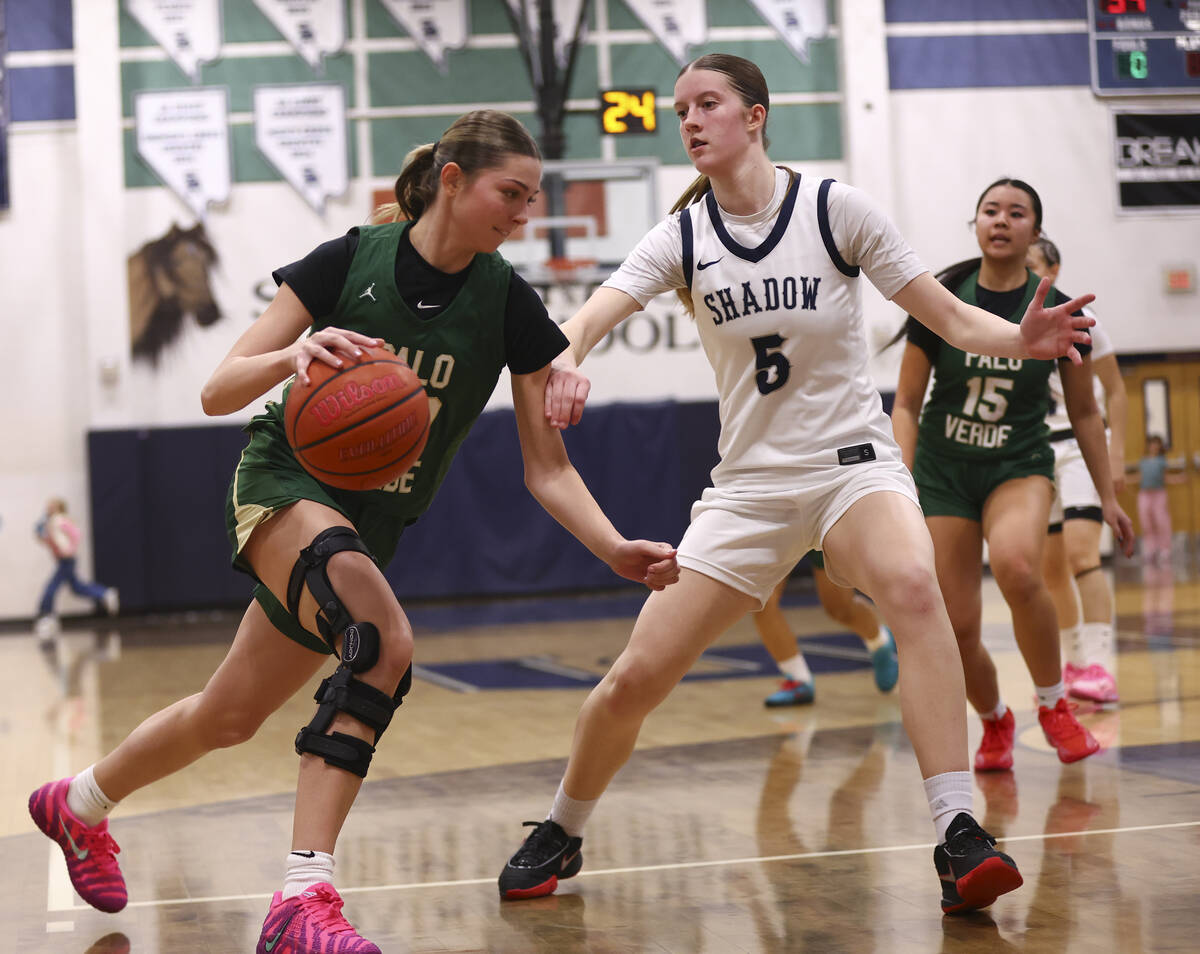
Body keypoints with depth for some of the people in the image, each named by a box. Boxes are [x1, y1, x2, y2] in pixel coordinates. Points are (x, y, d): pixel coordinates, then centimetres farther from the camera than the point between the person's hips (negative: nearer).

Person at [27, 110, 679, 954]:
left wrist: (615, 550, -22)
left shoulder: (510, 307, -7)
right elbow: (219, 393, -12)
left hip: (373, 526, 5)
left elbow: (547, 467, -5)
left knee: (229, 718, 13)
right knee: (385, 642, -33)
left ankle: (79, 805, 41)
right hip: (287, 483, -5)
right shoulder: (351, 260, -13)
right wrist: (293, 355, -33)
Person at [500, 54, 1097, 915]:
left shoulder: (834, 208, -7)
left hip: (853, 462, -2)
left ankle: (960, 840, -36)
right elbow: (593, 315, -17)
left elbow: (949, 316, -4)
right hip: (749, 483, 3)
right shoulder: (683, 238, -1)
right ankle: (561, 835, 25)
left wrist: (1021, 339, -26)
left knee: (913, 586, -36)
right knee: (633, 680, -2)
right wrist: (564, 361, -41)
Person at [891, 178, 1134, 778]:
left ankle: (1054, 705, -12)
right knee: (957, 627, -5)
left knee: (1016, 567, -34)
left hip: (1020, 467, -1)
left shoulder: (1059, 313, -4)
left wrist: (1108, 497, 9)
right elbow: (906, 405, -2)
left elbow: (1084, 412, 8)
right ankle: (995, 723, 28)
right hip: (943, 473, 1)